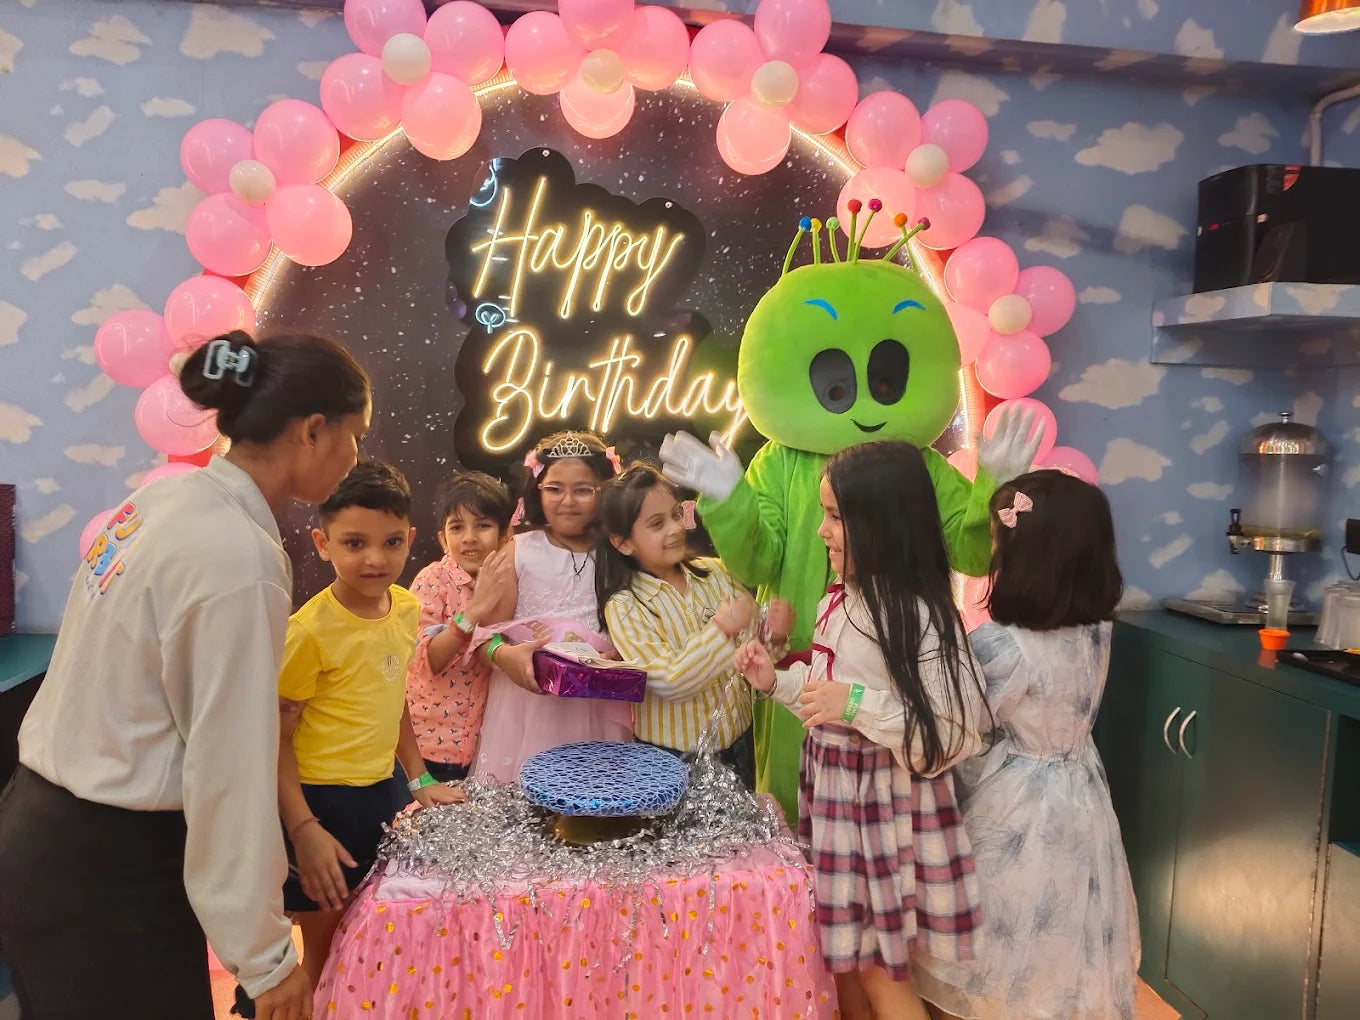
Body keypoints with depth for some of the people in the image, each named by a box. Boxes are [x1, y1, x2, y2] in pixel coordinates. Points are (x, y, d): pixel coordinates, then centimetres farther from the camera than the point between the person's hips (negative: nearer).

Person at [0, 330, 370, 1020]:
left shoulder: (166, 500, 1)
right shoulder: (239, 556, -25)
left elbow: (130, 701, 5)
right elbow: (230, 769, -23)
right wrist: (265, 956, -13)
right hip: (107, 867, -8)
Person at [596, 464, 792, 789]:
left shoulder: (715, 572, -2)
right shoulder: (623, 607, -15)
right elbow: (668, 684, -23)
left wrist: (773, 636, -17)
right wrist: (721, 630, -30)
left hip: (739, 741, 4)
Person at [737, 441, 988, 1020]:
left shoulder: (922, 617, -21)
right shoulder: (842, 600, 4)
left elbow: (957, 738, -22)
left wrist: (859, 706, -30)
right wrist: (778, 683, 3)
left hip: (884, 802, -8)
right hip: (831, 791, 8)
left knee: (881, 971, 8)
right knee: (840, 954, 21)